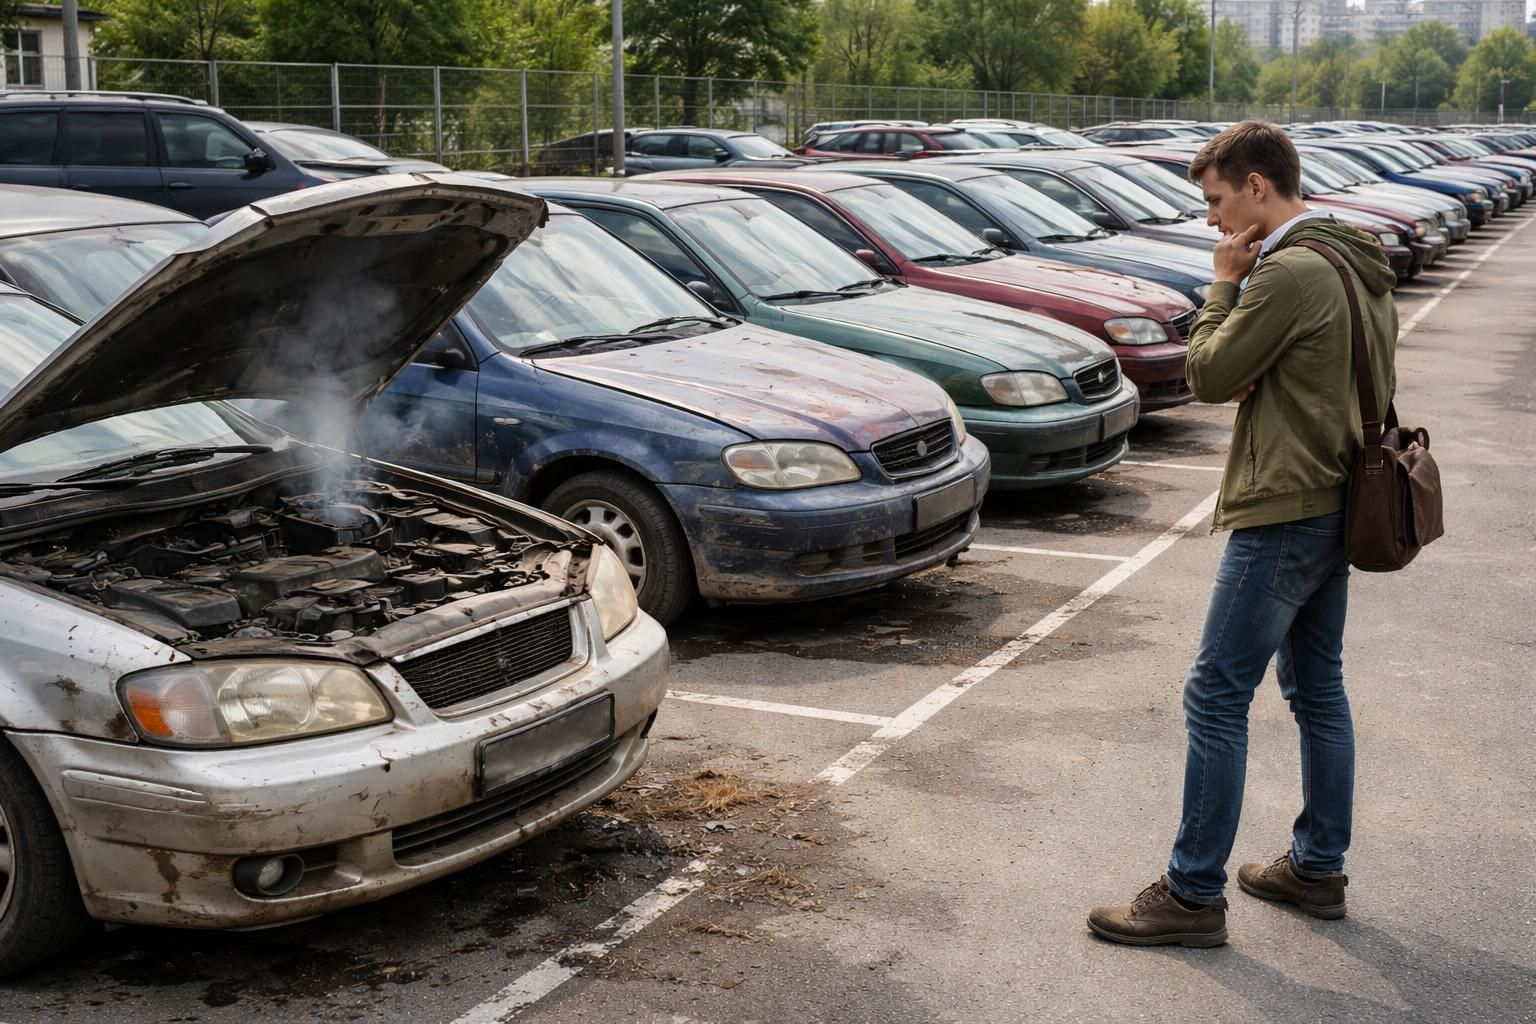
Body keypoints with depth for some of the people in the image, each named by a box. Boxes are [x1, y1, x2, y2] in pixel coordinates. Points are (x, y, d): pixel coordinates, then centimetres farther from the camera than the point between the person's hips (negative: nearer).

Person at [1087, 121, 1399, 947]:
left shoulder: (1290, 273, -19)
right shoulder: (1359, 266, 12)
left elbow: (1208, 376, -14)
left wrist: (1225, 283, -2)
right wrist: (1259, 383, 0)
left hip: (1283, 516, -10)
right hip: (1337, 506, 10)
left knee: (1216, 698, -5)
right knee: (1316, 688, 17)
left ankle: (1193, 895, 1)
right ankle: (1317, 869, 29)